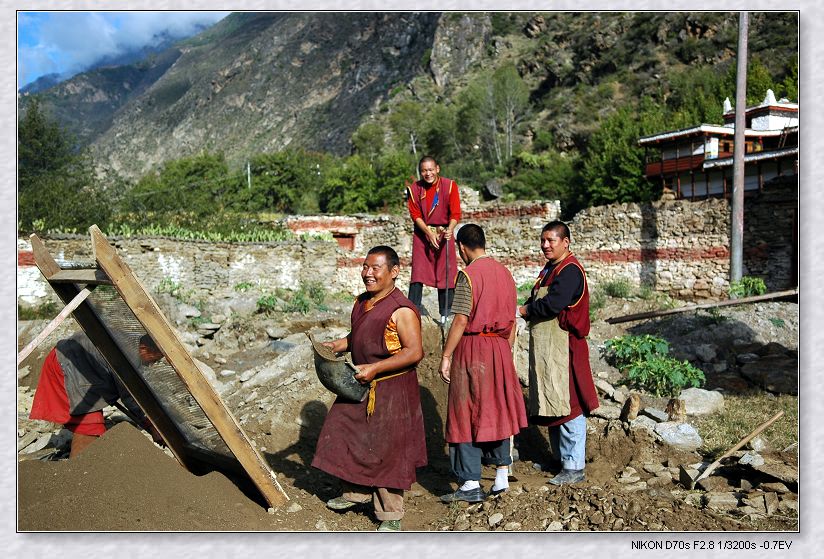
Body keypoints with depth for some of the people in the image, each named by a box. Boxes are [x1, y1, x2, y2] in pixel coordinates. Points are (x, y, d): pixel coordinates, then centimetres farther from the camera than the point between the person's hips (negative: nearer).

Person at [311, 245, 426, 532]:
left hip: (392, 389, -8)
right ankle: (356, 492, 39)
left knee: (386, 449, 1)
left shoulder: (402, 310, -19)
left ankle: (390, 515, 16)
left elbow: (415, 352, -23)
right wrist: (337, 345, 4)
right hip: (360, 385, 8)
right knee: (349, 436, 17)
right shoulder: (361, 302, 8)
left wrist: (375, 368, -25)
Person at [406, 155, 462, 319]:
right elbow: (415, 215, -2)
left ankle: (446, 311, 6)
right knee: (418, 270, -4)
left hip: (444, 233, -1)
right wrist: (429, 233, -15)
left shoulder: (449, 185, -5)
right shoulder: (414, 188, -1)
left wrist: (450, 229, -27)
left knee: (446, 271, -1)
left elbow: (455, 213, -8)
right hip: (422, 233, 1)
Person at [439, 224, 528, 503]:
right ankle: (502, 476, 23)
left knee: (466, 415, 2)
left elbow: (460, 321, -17)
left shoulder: (468, 275, -12)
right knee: (497, 410, 16)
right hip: (500, 347, 7)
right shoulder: (504, 272, 8)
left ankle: (470, 485, 6)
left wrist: (445, 356, -11)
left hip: (472, 348, -7)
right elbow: (512, 320, 12)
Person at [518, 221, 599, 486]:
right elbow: (535, 301, 17)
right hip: (545, 347, 10)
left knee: (567, 404, -5)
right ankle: (560, 458, 29)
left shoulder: (570, 270, -14)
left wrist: (523, 310, -10)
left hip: (564, 347, -10)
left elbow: (552, 304, -25)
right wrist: (526, 309, -5)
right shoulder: (549, 269, 17)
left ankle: (574, 467, 4)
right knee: (550, 403, 16)